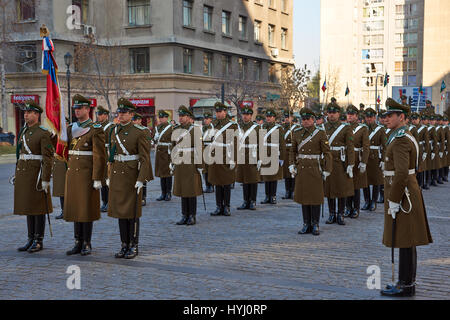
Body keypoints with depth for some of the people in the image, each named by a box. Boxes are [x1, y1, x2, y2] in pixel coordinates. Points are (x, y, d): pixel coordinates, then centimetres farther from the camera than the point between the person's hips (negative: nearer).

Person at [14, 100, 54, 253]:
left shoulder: (43, 133, -10)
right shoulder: (23, 132, 15)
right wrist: (17, 176, 18)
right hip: (23, 176, 8)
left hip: (36, 176, -8)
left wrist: (45, 180, -20)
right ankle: (31, 239, 18)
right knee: (28, 207, 11)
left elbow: (48, 158, -15)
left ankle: (39, 241, 5)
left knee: (38, 208, -2)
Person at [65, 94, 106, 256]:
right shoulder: (71, 128, 13)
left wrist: (97, 179, -16)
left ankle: (87, 244, 9)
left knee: (86, 209, -1)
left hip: (87, 174, -6)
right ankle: (78, 243, 15)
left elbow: (100, 156, -11)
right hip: (72, 172, 6)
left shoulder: (96, 129, -7)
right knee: (75, 208, 8)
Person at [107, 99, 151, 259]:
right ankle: (125, 245, 16)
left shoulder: (140, 132, -9)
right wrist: (110, 177, 15)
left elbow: (145, 159, -12)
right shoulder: (115, 131, 10)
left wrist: (141, 180, -19)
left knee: (132, 211, 0)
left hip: (132, 176, -6)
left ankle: (134, 246, 10)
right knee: (120, 210, 8)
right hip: (117, 176, 6)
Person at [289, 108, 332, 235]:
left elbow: (327, 153, -3)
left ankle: (315, 225, 9)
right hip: (301, 169, 3)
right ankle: (306, 225, 14)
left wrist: (327, 170, -7)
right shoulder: (297, 133, 8)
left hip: (315, 169, -3)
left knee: (315, 196, 0)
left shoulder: (320, 133, -3)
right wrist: (291, 165, 3)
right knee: (303, 196, 6)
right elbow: (292, 151, 16)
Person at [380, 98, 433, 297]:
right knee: (406, 241, 14)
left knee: (405, 241, -4)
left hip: (402, 195, -10)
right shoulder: (404, 137, 16)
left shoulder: (401, 140, -18)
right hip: (407, 192, 10)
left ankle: (406, 286, 2)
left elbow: (401, 174, -26)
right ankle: (407, 282, 21)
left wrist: (393, 202, -21)